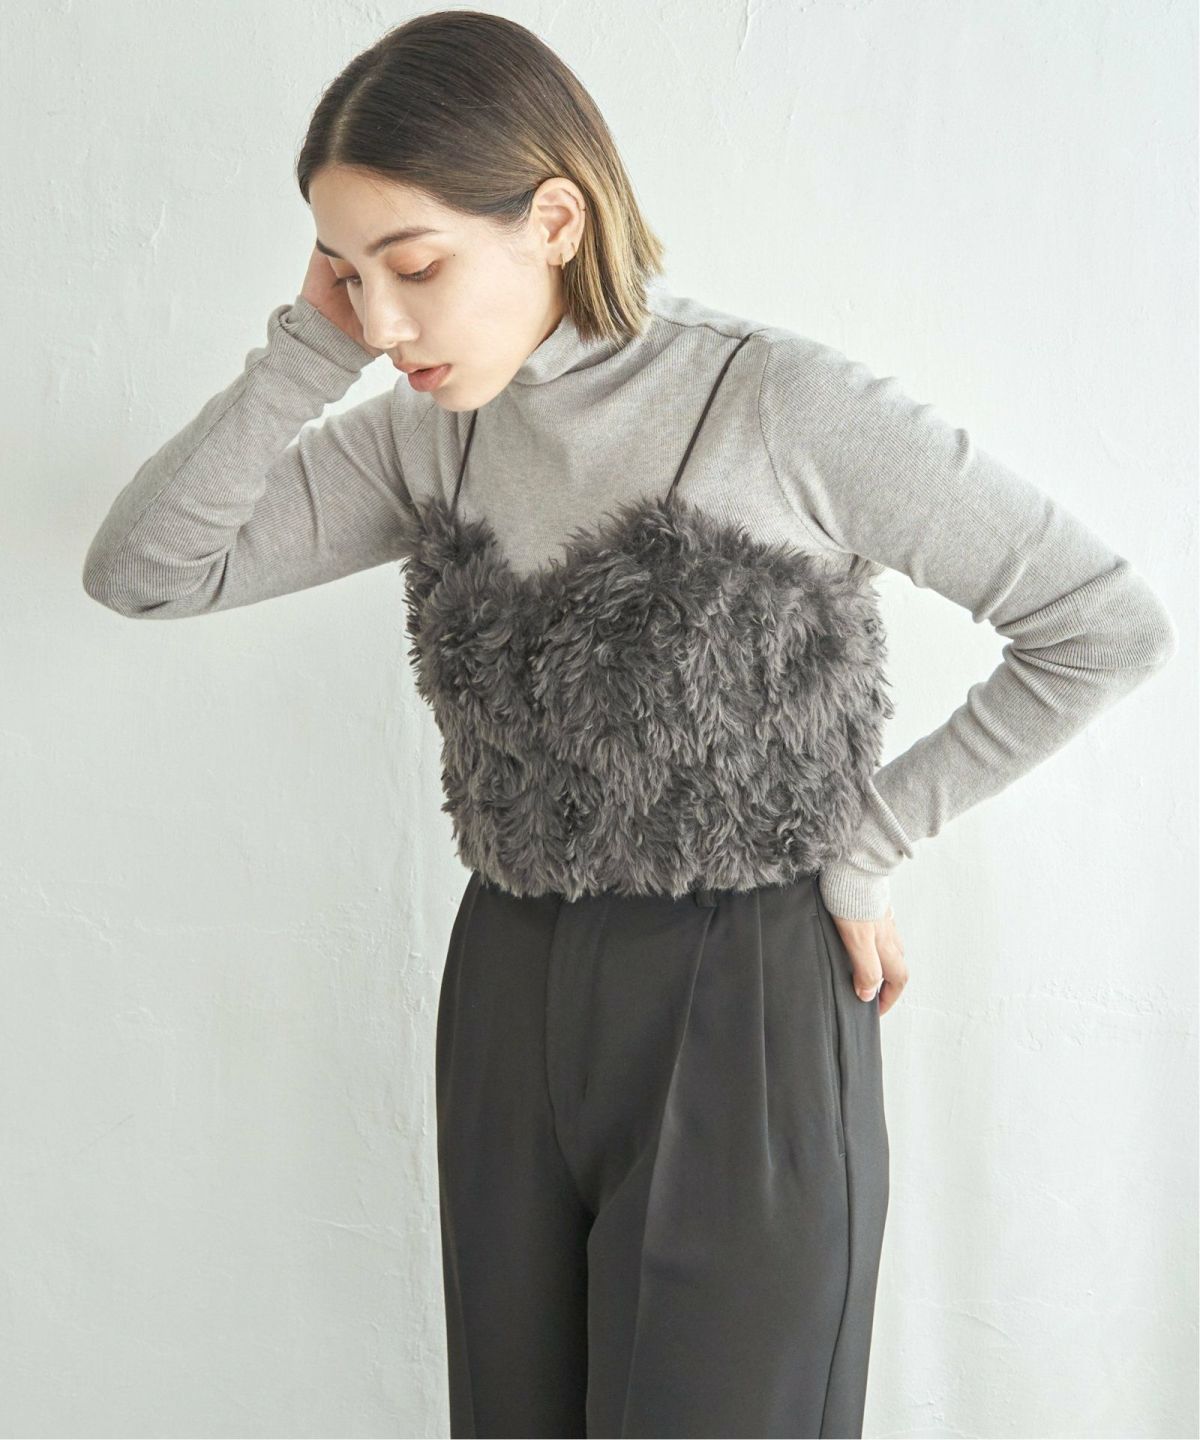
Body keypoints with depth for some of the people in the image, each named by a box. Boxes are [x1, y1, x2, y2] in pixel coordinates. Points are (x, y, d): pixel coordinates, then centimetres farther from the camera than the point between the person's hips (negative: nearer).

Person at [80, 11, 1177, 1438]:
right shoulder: (428, 432, 2)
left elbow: (1114, 626, -11)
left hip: (744, 1005, -5)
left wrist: (865, 839, -8)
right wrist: (307, 350, -10)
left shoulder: (788, 406, -15)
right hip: (508, 997, 6)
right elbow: (142, 569, -1)